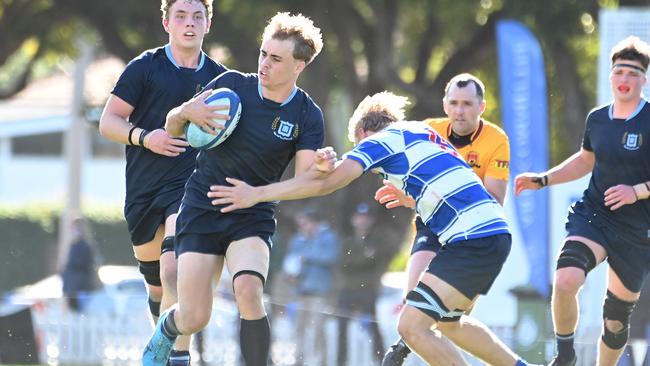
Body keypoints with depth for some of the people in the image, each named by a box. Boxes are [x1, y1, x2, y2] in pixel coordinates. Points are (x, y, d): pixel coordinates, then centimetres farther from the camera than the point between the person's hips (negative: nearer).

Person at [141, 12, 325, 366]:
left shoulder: (307, 116, -6)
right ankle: (163, 333, 33)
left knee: (248, 290, -31)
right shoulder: (232, 84, -6)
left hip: (253, 217, 0)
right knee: (194, 318, -4)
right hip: (201, 208, 1)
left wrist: (322, 168, -35)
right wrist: (186, 112, -21)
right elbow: (173, 126, 3)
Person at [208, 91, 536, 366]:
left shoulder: (381, 139, 0)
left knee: (412, 326, -13)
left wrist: (256, 194, -2)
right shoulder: (422, 133, 23)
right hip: (494, 232, 9)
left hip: (473, 239, -9)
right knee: (450, 322, 27)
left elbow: (326, 183, -5)